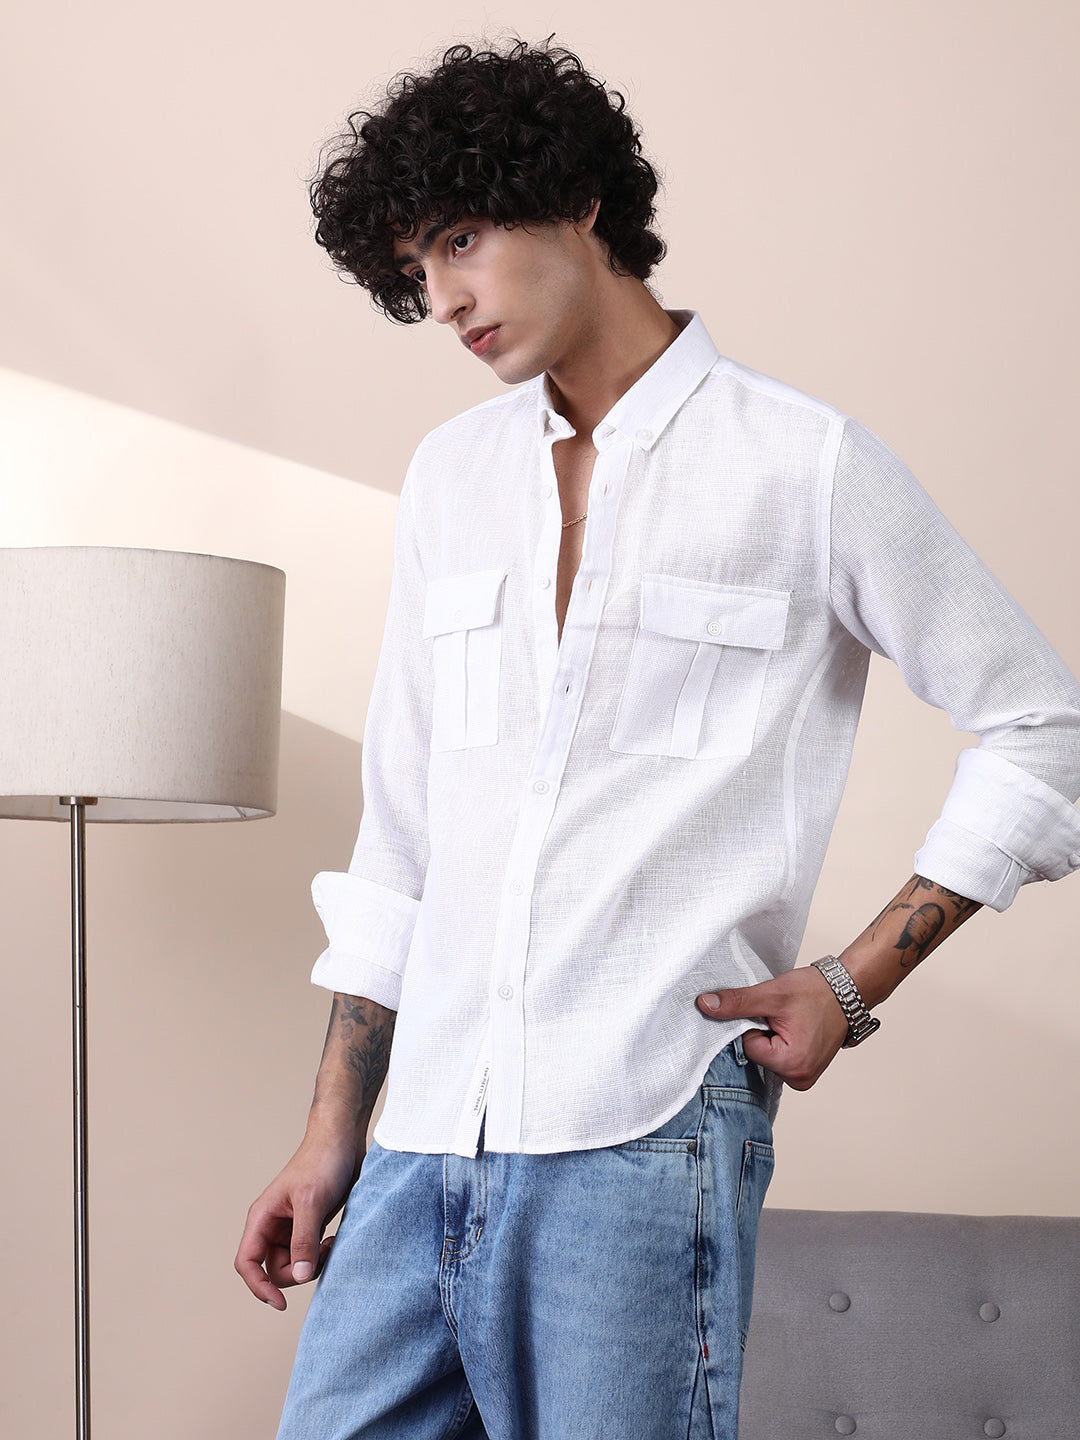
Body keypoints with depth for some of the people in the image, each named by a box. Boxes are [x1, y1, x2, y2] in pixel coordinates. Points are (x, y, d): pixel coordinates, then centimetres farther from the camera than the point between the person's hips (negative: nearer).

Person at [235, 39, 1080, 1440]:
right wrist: (334, 1133, 14)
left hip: (640, 1129, -5)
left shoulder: (807, 466, -1)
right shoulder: (451, 475, 15)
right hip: (423, 1140, 5)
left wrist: (855, 981, -3)